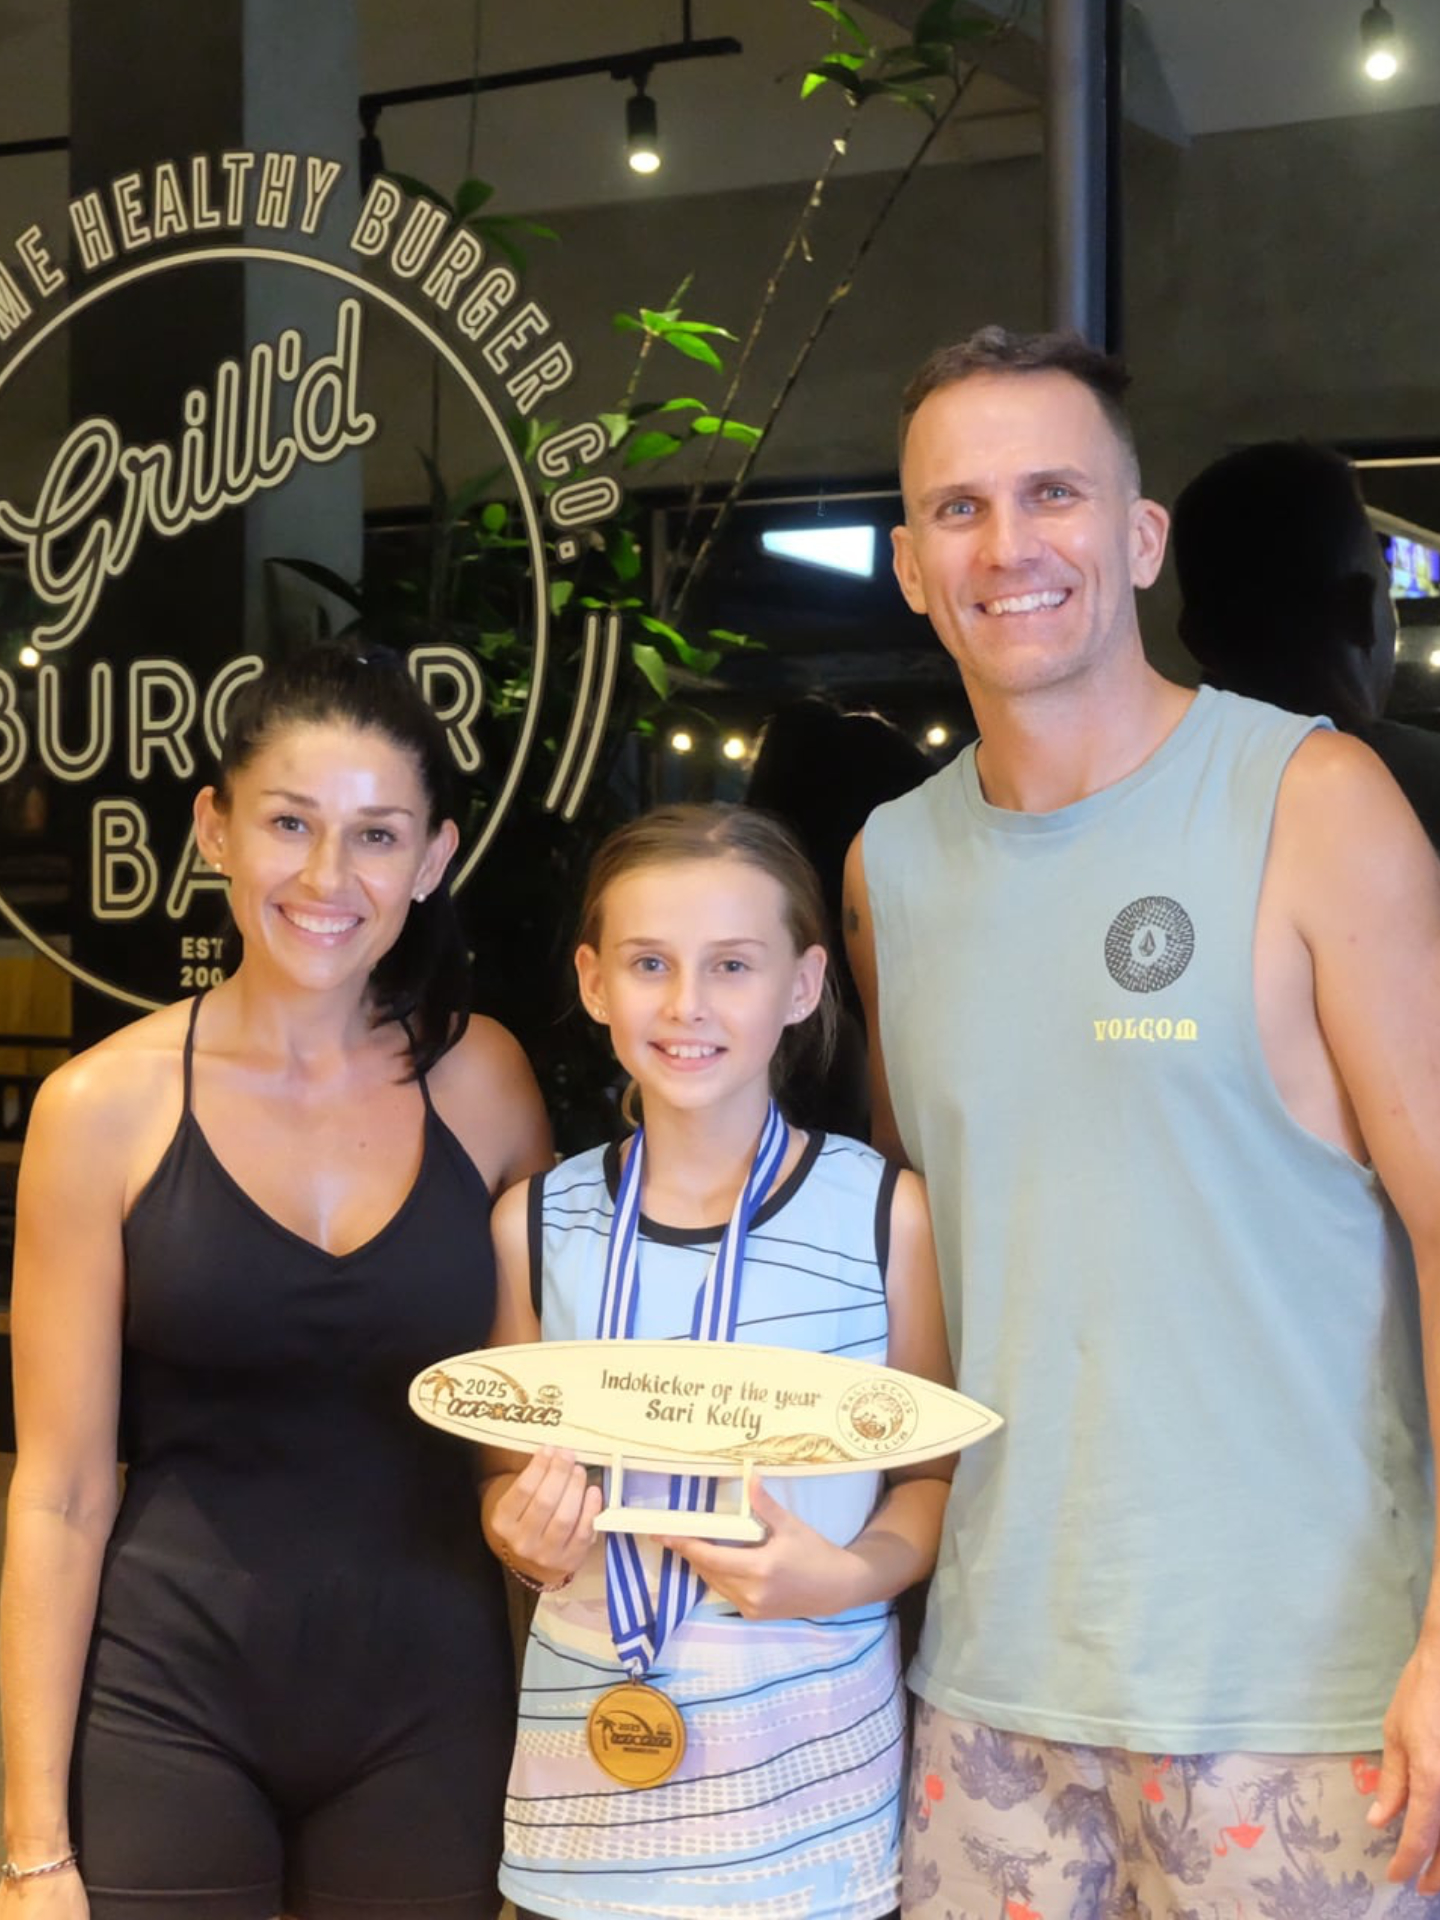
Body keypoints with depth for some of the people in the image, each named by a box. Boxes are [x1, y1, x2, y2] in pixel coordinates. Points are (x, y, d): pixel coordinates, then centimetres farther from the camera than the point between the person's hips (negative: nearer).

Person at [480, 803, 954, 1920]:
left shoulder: (889, 1213, -6)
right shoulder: (538, 1224, 2)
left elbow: (937, 1469, 2)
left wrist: (851, 1575, -15)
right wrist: (530, 1540, -7)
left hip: (809, 1763, -2)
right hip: (586, 1762, 2)